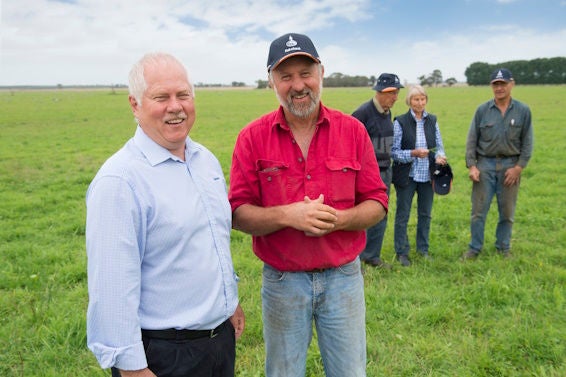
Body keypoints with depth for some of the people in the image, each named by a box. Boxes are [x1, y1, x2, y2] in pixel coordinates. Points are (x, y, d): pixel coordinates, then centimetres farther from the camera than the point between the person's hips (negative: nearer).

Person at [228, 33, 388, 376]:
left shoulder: (352, 130, -3)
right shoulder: (253, 138, -7)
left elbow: (377, 204, -1)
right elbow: (238, 213, -7)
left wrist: (337, 219, -20)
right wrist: (288, 215, -24)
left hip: (344, 276, 1)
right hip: (282, 281, 0)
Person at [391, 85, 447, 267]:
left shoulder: (432, 120, 5)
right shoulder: (400, 122, -8)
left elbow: (439, 145, 8)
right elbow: (394, 151, -10)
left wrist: (440, 156, -14)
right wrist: (413, 153, -23)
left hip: (427, 175, 4)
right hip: (407, 175, -4)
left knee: (425, 214, 15)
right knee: (403, 214, 4)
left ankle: (423, 248, 31)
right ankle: (402, 252, 16)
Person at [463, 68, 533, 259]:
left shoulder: (523, 111, 0)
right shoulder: (482, 110, -1)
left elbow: (527, 143, 2)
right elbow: (472, 140, 1)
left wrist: (519, 167, -6)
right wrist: (471, 165, -6)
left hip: (510, 166, 1)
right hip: (485, 164, 0)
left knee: (507, 212, 11)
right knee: (479, 210, 3)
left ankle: (504, 248, 27)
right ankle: (475, 248, 17)